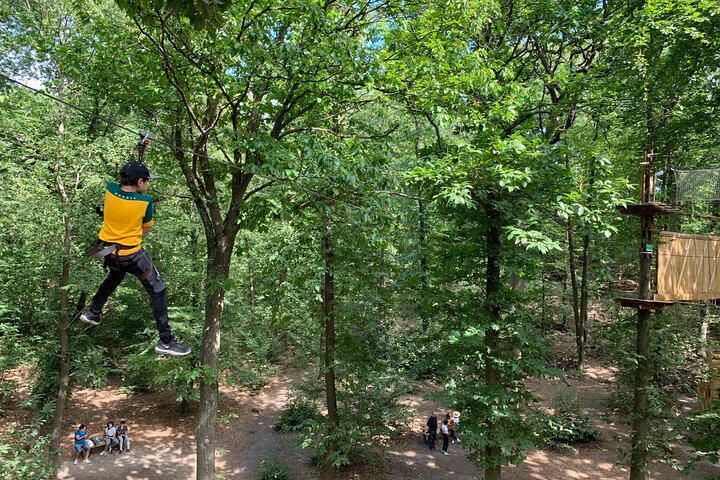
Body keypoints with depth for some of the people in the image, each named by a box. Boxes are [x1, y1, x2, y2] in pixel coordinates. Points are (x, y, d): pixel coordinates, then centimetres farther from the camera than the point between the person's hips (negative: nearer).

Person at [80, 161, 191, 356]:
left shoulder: (110, 190, -9)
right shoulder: (145, 201, -19)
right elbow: (146, 230, -5)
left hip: (109, 252, 6)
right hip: (132, 255, -6)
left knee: (115, 277, 37)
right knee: (158, 291, 2)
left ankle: (93, 313, 46)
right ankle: (165, 341, -1)